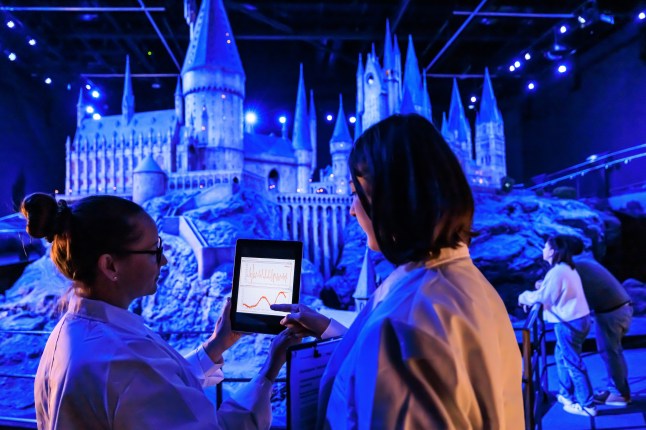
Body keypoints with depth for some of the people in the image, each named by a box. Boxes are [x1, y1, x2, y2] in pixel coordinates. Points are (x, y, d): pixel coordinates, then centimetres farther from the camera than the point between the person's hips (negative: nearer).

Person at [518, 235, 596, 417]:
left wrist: (525, 296, -1)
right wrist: (543, 286, 11)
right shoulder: (567, 268, 13)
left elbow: (542, 296, -16)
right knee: (561, 356, 22)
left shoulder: (556, 271, -18)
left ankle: (587, 405, 8)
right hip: (579, 318, 10)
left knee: (573, 363, 0)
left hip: (569, 322, -10)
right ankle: (566, 394, 32)